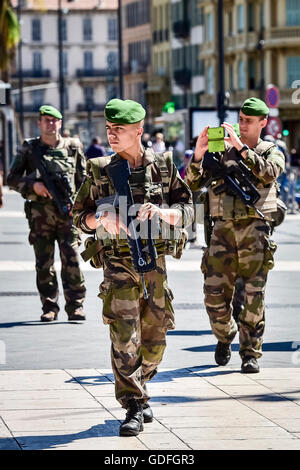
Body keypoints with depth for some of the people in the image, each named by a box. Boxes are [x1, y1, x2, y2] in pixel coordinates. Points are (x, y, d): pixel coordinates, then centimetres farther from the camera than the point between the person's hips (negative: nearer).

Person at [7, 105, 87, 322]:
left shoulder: (72, 147, 9)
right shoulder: (29, 149, 8)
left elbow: (84, 179, 13)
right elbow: (12, 179, 8)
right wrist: (33, 185, -9)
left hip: (68, 212, -1)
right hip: (40, 213, 1)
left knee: (71, 259, -7)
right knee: (44, 263, 3)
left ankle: (76, 305, -2)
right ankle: (49, 307, 10)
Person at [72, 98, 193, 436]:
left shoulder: (163, 166, 3)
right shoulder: (100, 171, 1)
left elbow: (187, 210, 6)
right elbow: (80, 217, 6)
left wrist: (162, 212, -15)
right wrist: (101, 219, -16)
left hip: (155, 260, 2)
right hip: (118, 264, -2)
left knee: (154, 339, 10)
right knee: (125, 338, -9)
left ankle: (138, 388, 32)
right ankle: (134, 407, -4)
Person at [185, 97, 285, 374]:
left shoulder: (271, 152, 10)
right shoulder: (221, 149, 13)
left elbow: (269, 173, -14)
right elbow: (194, 184, 6)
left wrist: (241, 148, -18)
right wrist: (198, 155, -10)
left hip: (255, 228, -1)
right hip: (223, 227, 2)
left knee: (254, 296, -4)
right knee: (215, 295, -3)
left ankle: (251, 353, 5)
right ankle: (224, 338, 23)